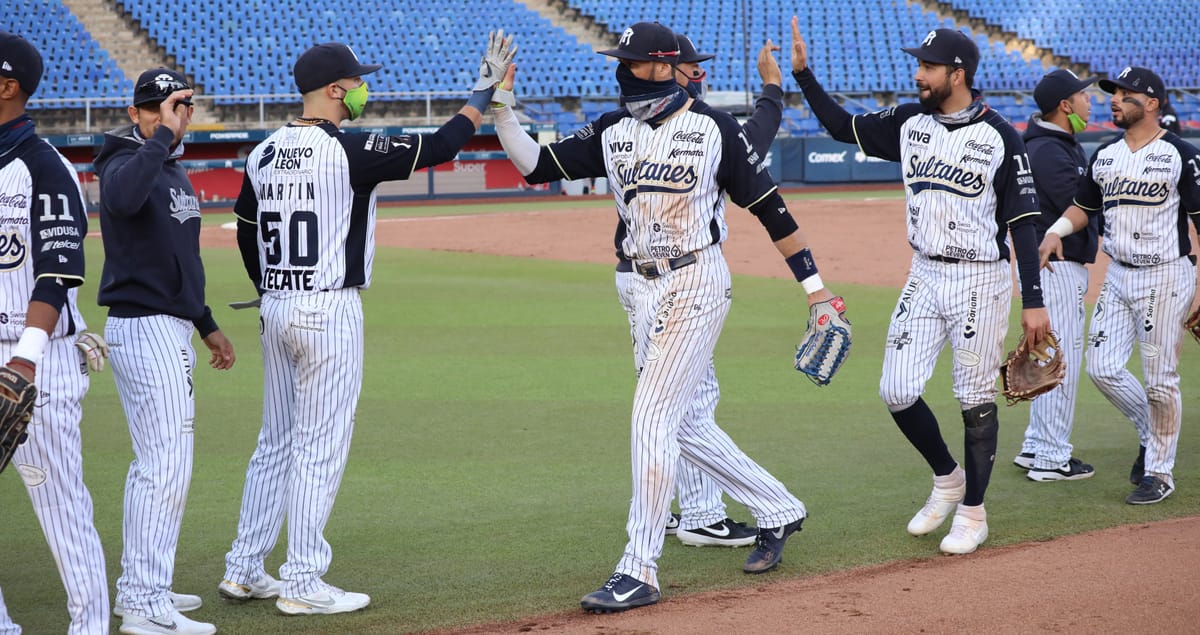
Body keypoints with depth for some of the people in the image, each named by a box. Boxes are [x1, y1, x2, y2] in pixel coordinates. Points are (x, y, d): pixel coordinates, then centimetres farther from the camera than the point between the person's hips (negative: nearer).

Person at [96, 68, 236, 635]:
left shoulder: (175, 169, 16)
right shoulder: (126, 163, -14)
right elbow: (123, 196, -41)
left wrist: (207, 326, 26)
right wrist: (161, 134, -35)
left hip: (169, 328, 10)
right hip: (145, 328, -10)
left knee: (156, 463, 15)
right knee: (167, 466, -12)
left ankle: (139, 587, 24)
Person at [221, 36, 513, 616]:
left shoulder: (264, 154, 7)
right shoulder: (349, 150, -14)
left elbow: (246, 236, 15)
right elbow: (440, 147, -12)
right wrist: (486, 89, 0)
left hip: (275, 310, 8)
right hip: (329, 311, -8)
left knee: (276, 442, 16)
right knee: (320, 447, -2)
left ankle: (243, 570, 19)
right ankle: (301, 583, 1)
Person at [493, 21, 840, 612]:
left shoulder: (713, 126, -8)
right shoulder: (611, 131, 6)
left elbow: (768, 205, -5)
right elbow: (537, 166, -1)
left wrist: (814, 285, -6)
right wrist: (499, 108, -15)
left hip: (697, 281, -7)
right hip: (645, 287, 7)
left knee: (653, 414, -13)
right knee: (679, 422, 14)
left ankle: (638, 572, -10)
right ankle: (777, 510, 33)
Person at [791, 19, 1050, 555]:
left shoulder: (1000, 137, -10)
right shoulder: (909, 124, 4)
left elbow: (1023, 223, -9)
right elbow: (842, 126, 14)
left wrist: (1033, 302, -12)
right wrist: (802, 72, 2)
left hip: (980, 282, -5)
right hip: (924, 277, 5)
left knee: (975, 399, 2)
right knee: (897, 392, 1)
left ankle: (972, 512, 16)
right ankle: (947, 479, 25)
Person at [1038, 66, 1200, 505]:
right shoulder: (1105, 156, 10)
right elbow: (1083, 206, 18)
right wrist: (1056, 230, -4)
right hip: (1117, 276, 6)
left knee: (1160, 378, -2)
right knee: (1101, 368, 4)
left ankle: (1159, 473, 9)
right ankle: (1152, 434, 28)